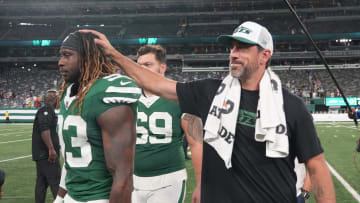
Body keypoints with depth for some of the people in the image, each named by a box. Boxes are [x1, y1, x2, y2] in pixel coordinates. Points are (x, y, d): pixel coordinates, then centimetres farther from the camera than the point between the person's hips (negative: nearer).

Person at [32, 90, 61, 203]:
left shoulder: (46, 110, 18)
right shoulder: (47, 110, -13)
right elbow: (44, 129, -27)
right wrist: (51, 149, -30)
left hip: (41, 154, 10)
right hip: (47, 154, -10)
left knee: (41, 182, 13)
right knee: (56, 182, -6)